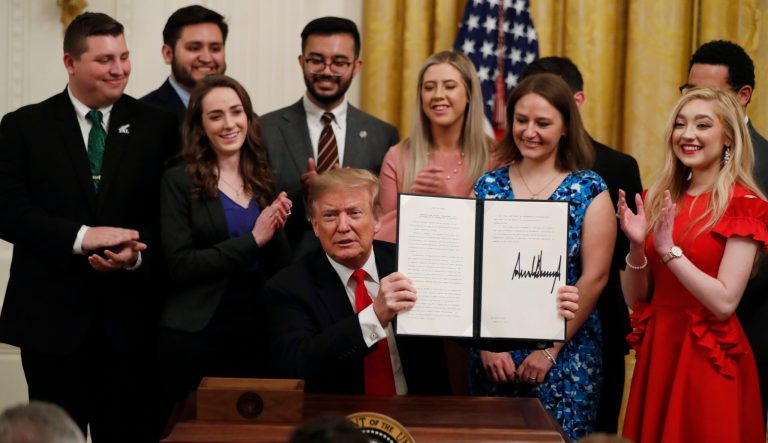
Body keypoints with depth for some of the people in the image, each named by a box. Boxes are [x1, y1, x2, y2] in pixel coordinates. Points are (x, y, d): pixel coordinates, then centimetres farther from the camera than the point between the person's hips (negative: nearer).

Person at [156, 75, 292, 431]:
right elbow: (179, 265, -13)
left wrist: (275, 233, -11)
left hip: (256, 335, 4)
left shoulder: (263, 180, 8)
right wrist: (252, 240, -16)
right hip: (194, 337, -4)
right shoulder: (180, 181, -4)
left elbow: (280, 269, 8)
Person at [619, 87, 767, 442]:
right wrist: (637, 246, -9)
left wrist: (669, 249, -20)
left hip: (708, 359, -6)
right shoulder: (660, 199, 8)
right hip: (656, 351, 6)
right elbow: (635, 299, 8)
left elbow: (725, 302, -17)